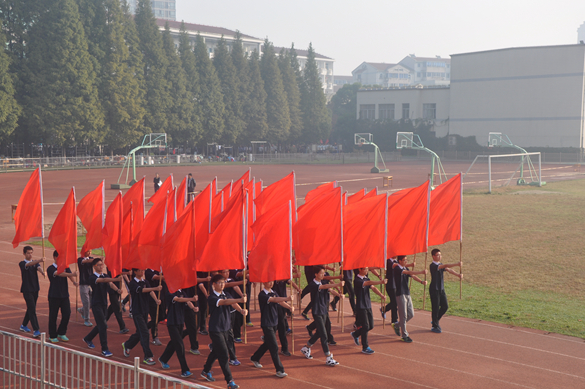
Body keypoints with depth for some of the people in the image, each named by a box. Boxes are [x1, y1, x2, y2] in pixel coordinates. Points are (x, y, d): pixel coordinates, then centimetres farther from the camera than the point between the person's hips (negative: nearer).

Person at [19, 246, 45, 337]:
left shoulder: (35, 262, 8)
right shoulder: (22, 263, -7)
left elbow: (38, 267, -14)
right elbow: (28, 265, -28)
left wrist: (42, 271, -39)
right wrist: (39, 260, -46)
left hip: (35, 289, 6)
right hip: (27, 290, -5)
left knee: (31, 308, 14)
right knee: (32, 309, -12)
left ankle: (23, 325, 33)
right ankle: (36, 330, -16)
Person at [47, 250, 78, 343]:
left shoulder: (65, 267, 7)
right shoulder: (50, 269, -10)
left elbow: (69, 275, -12)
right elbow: (59, 274, -28)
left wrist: (74, 282, -34)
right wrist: (72, 274, -43)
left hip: (65, 295, 4)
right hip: (54, 296, -4)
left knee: (67, 314, 2)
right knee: (53, 316, 1)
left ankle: (61, 333, 21)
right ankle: (52, 336, 15)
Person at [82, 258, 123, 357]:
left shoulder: (105, 276, 11)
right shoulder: (92, 278, -13)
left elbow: (107, 280, -6)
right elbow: (103, 280, -29)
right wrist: (116, 279, -43)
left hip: (104, 303, 7)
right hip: (96, 304, -7)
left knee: (100, 325, 16)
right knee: (103, 326, -12)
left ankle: (88, 338, 41)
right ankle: (104, 349, -7)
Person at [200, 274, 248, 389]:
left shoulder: (225, 295, 5)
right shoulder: (212, 298, -18)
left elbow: (232, 303, -12)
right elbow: (224, 302, -35)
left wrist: (241, 310, -33)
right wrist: (240, 300, -49)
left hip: (225, 328, 8)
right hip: (215, 329, -8)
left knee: (216, 351, 21)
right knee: (224, 354, -8)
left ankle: (206, 371, 41)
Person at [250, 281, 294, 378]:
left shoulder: (274, 293, 8)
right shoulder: (262, 295, -16)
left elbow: (281, 302, -7)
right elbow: (274, 300, -31)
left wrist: (290, 307, -27)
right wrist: (287, 298, -45)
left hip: (274, 322, 8)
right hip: (266, 324, -8)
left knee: (268, 343, 19)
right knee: (274, 347, -8)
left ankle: (255, 358, 41)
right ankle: (279, 370, -6)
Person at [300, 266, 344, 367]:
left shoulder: (323, 283, 9)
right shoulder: (313, 284, -16)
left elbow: (330, 290, -7)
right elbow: (324, 287, -34)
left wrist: (339, 294, -28)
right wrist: (337, 285, -47)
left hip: (324, 311, 8)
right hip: (317, 312, -8)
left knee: (319, 333, 17)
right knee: (324, 335, -10)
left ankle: (306, 348, 37)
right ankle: (329, 358, -8)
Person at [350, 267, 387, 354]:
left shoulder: (366, 278, 10)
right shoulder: (357, 280, -16)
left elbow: (373, 287, -3)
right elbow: (368, 283, -32)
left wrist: (381, 295, -20)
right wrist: (381, 282, -42)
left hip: (368, 305, 8)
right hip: (361, 307, -8)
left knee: (371, 326, 10)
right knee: (365, 326, -6)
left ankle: (355, 334, 33)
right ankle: (365, 347, 4)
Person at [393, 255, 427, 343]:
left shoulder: (406, 269, 13)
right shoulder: (397, 269, -12)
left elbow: (413, 276, -1)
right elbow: (409, 273, -26)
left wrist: (421, 281, -20)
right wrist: (421, 272, -34)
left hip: (407, 294, 8)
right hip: (400, 294, -8)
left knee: (411, 314, 9)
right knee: (403, 315, -4)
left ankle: (398, 326, 29)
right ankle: (404, 335, 4)